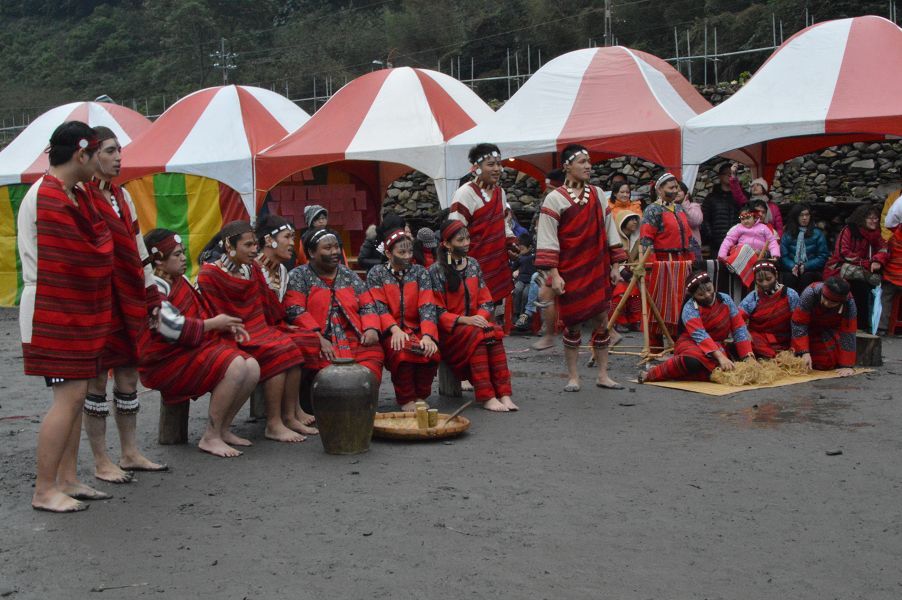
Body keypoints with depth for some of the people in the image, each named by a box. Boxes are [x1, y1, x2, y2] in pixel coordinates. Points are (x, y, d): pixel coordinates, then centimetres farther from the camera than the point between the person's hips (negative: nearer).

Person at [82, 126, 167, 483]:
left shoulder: (122, 196, 14)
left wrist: (151, 295, 16)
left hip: (128, 301, 8)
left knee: (129, 375, 12)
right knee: (97, 379, 1)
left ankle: (130, 454, 22)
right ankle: (101, 462, 9)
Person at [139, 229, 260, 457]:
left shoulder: (181, 281, 15)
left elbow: (197, 315, 23)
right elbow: (174, 329, -24)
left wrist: (226, 325, 2)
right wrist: (214, 323, -12)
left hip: (194, 349, 9)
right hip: (167, 360, -9)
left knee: (252, 368, -10)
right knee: (235, 367, -28)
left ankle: (223, 429, 2)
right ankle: (210, 438, -18)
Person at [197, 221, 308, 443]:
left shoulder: (253, 268, 10)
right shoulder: (210, 274, -9)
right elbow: (214, 315, -10)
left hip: (258, 329, 7)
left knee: (292, 349, -18)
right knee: (276, 354, -27)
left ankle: (289, 417, -14)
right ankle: (273, 425, -23)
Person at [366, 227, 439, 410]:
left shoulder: (420, 272, 11)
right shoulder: (376, 273, 7)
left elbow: (427, 306, -2)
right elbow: (379, 307, -5)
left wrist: (427, 336, -21)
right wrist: (395, 329, -25)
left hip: (417, 329, 2)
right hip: (390, 332, -2)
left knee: (431, 352, -30)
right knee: (402, 352, -35)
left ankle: (420, 396, -6)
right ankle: (405, 399, -14)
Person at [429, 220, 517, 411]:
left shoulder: (473, 265, 13)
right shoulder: (436, 271, -3)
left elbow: (486, 301, 11)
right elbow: (438, 312, -9)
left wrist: (481, 318, -11)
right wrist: (464, 320, -23)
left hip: (474, 323, 4)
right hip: (448, 331, -4)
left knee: (494, 332, -28)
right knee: (477, 334, -34)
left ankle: (504, 393, -36)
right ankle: (486, 396, -38)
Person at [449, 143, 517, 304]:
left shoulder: (500, 192, 12)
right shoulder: (465, 193, -14)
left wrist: (511, 241, 9)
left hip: (498, 264, 8)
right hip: (477, 266, -8)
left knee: (497, 300, 15)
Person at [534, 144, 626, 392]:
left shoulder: (598, 195, 8)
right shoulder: (555, 199, -6)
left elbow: (609, 230, 12)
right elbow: (547, 240, -9)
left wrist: (615, 265, 8)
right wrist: (553, 274, -15)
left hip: (597, 271, 4)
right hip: (570, 273, -4)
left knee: (602, 322, 6)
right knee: (572, 324, 2)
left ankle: (603, 375, 16)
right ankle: (572, 377, 13)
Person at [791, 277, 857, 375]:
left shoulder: (849, 303, -30)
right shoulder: (810, 293, -34)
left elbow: (848, 334, -25)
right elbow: (799, 323, -29)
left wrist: (847, 366, -29)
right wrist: (804, 352, -35)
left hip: (833, 332, 1)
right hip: (812, 331, -1)